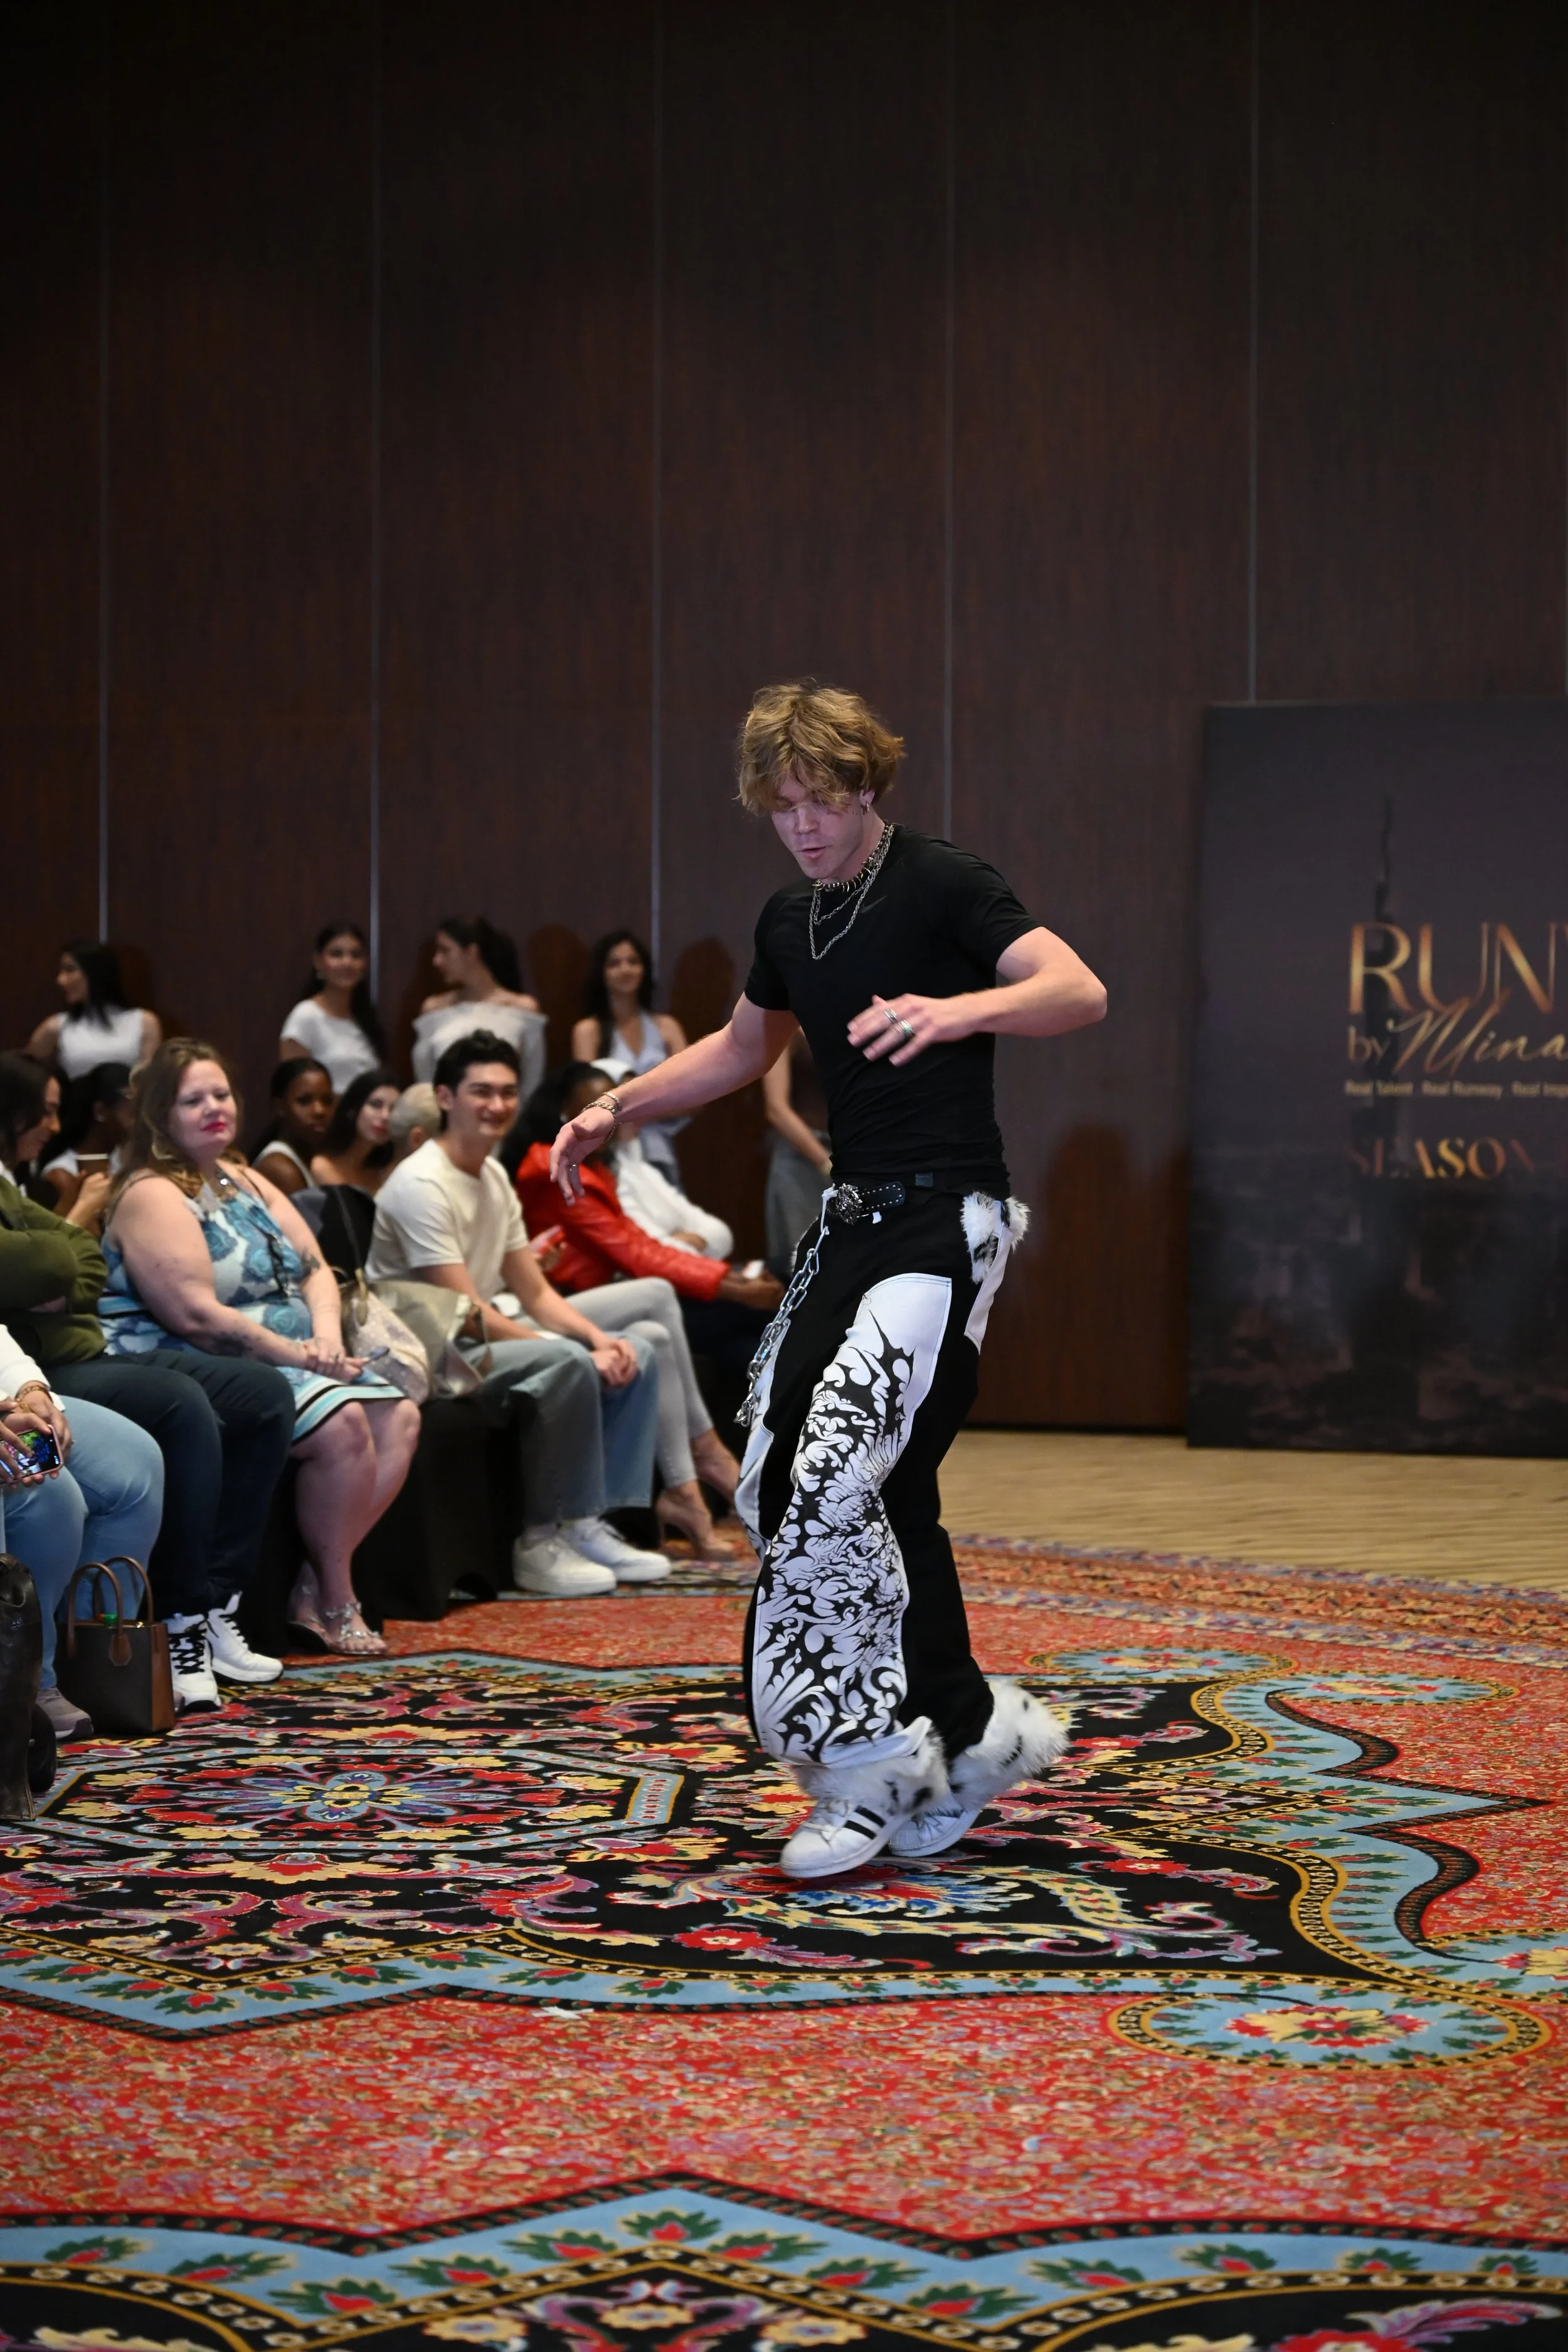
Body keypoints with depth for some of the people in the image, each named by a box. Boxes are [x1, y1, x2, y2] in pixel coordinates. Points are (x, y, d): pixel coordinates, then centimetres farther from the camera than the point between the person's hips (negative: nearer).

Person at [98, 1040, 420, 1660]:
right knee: (341, 1423, -27)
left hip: (294, 1361, 9)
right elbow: (196, 1316, -21)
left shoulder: (247, 1183, 18)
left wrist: (328, 1340, -9)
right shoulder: (152, 1197, -11)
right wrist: (296, 1354, -21)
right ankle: (334, 1604, -13)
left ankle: (318, 1586, -7)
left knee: (398, 1418, -6)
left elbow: (315, 1270, 11)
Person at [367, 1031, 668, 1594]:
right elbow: (468, 1314, -22)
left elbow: (536, 1294, 13)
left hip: (489, 1337, 10)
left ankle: (592, 1524, -3)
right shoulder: (422, 1184, -18)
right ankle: (542, 1542, -20)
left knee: (635, 1352, 2)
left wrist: (600, 1339, -7)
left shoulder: (494, 1176, 12)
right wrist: (583, 1353, -22)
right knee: (568, 1364, -31)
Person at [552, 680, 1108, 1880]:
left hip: (947, 1219, -8)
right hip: (856, 1221, 8)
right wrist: (616, 1110, 23)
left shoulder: (945, 884, -10)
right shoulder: (789, 920, 14)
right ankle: (968, 1734, 17)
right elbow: (744, 1046, 32)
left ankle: (870, 1764, -7)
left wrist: (956, 1011, -41)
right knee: (888, 1490, 6)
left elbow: (1079, 990, -24)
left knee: (838, 1475, -18)